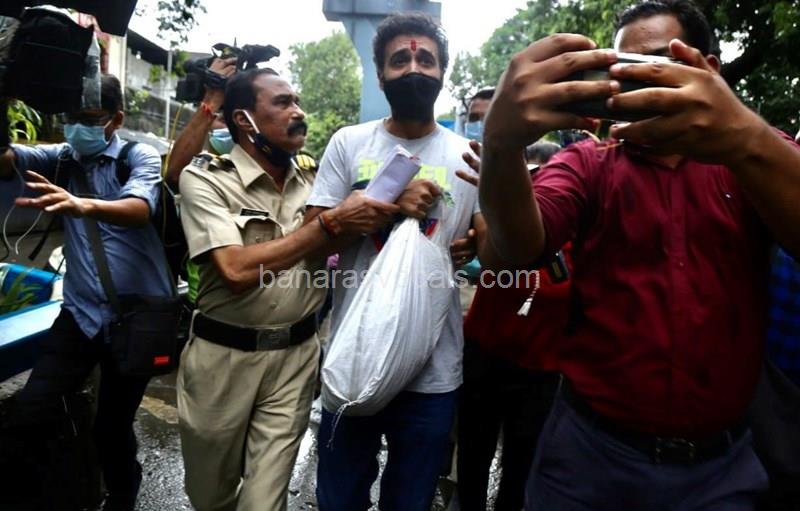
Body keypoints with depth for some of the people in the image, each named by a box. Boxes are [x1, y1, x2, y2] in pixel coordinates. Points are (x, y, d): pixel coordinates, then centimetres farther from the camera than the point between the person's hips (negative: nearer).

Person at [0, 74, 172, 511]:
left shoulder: (140, 157, -6)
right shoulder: (60, 158, 7)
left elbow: (140, 209, -26)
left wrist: (83, 205, -45)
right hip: (80, 311, 4)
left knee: (112, 423, 9)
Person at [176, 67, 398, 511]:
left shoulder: (314, 183, 4)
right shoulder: (205, 180, -10)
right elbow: (237, 269, -23)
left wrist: (396, 204, -17)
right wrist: (331, 222, -23)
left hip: (296, 355, 2)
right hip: (223, 355, -2)